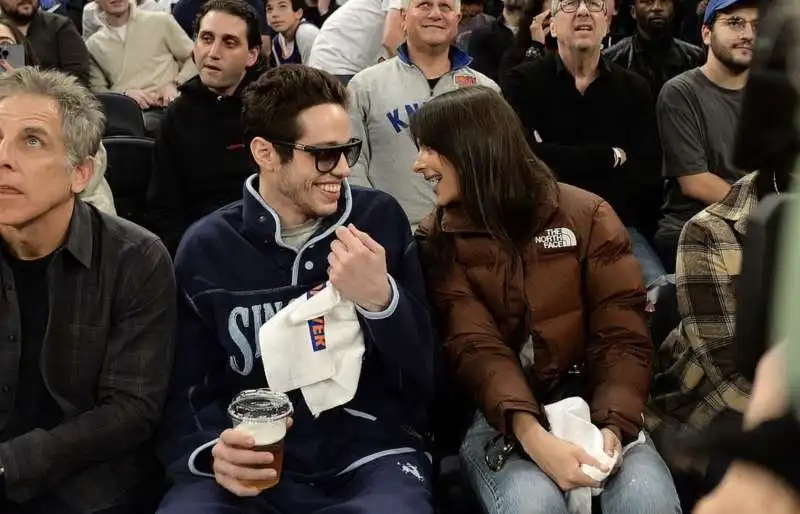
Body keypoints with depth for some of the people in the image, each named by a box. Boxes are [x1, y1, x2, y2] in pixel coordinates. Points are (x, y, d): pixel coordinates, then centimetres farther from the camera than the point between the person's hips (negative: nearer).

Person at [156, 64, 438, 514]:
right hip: (256, 465, 0)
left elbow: (426, 375, 2)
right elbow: (184, 388, 7)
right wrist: (211, 450, -14)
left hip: (371, 451, 1)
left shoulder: (381, 220, 2)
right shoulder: (206, 248, 2)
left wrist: (381, 300, -16)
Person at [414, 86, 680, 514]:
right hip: (497, 414, 0)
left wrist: (612, 424, -20)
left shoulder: (587, 215, 1)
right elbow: (474, 346, -11)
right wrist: (531, 434, -27)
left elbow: (622, 335, -3)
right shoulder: (438, 238, 1)